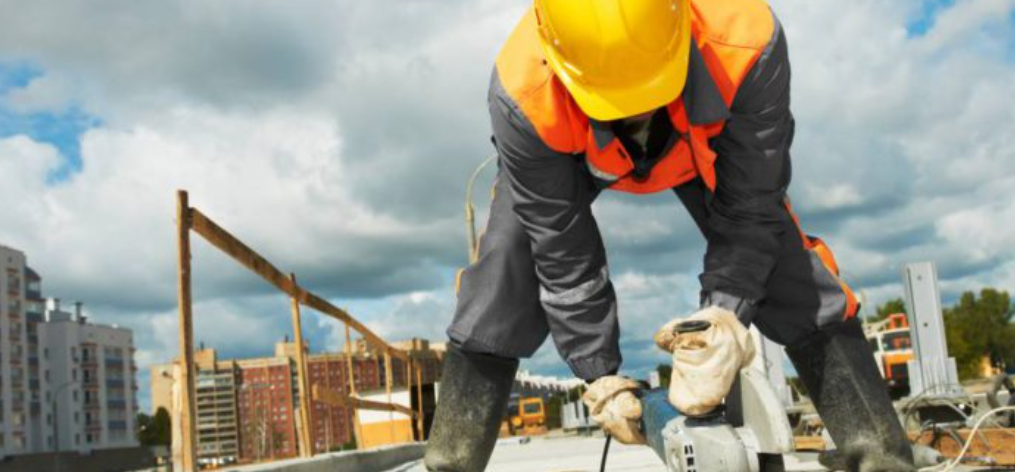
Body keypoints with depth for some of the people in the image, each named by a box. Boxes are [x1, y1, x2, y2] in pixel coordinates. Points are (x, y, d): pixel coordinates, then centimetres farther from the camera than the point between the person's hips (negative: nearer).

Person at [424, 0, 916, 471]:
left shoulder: (746, 45, -44)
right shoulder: (523, 96, -43)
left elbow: (748, 210, -29)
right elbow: (561, 248, -29)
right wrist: (597, 371, -23)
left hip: (703, 146, 1)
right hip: (565, 152, 0)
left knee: (793, 277, -11)